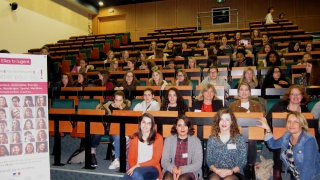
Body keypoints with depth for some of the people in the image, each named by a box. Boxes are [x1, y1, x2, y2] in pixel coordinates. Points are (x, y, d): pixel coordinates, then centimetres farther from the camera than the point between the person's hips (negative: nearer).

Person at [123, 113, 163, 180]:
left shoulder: (158, 138, 0)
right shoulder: (134, 138, 10)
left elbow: (155, 160, -5)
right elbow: (131, 158, 9)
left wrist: (138, 166, -15)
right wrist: (134, 167, -14)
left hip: (152, 169, -2)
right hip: (135, 169, 3)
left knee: (136, 173, -35)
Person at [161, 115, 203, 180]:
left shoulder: (196, 141, 0)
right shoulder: (169, 140, 5)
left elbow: (198, 164, -5)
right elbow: (164, 161, 1)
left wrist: (182, 170, -21)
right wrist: (173, 169, -20)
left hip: (189, 171, -1)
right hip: (171, 170, 1)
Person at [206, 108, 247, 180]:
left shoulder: (239, 139, 4)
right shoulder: (212, 139, 7)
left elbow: (243, 161, 3)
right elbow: (209, 160, 7)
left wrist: (232, 171, -13)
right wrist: (216, 170, -13)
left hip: (234, 173, 0)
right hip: (215, 172, 1)